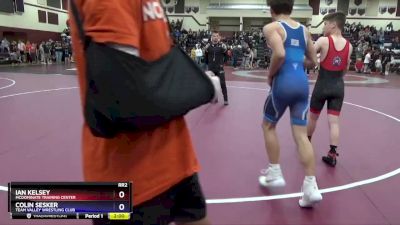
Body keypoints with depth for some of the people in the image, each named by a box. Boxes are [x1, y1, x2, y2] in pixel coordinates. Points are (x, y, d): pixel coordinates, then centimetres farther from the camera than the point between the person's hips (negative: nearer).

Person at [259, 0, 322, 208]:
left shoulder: (271, 27, -2)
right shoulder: (304, 30, 17)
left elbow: (279, 54, -20)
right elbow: (312, 61, 21)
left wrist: (270, 75, -6)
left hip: (283, 82, -5)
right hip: (302, 83, 6)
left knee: (268, 126, 16)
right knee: (301, 134, 6)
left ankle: (275, 174, 22)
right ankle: (311, 187, 2)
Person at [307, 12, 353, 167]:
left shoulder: (323, 41, -11)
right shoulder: (349, 46, 3)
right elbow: (345, 69, 10)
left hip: (323, 85, -3)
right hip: (338, 86, 3)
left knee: (313, 117, 17)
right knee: (334, 121, 2)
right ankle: (332, 154, -2)